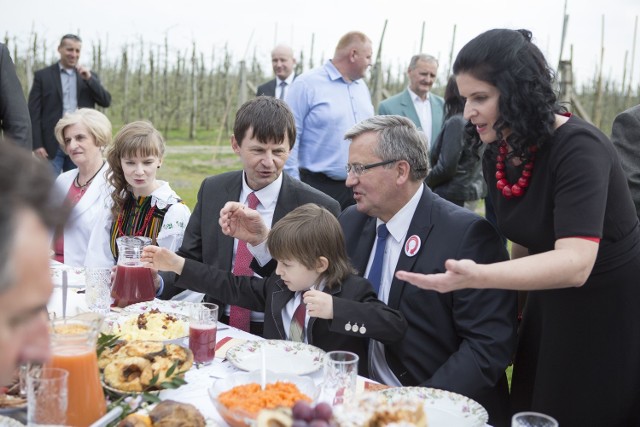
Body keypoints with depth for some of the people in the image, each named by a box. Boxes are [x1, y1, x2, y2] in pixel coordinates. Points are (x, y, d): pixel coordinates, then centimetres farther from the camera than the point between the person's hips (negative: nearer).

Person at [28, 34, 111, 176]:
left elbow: (106, 102, 3)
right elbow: (34, 112, 0)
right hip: (52, 144, -2)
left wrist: (89, 79, -10)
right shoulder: (43, 75, 4)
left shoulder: (90, 76, 13)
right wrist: (37, 145, -9)